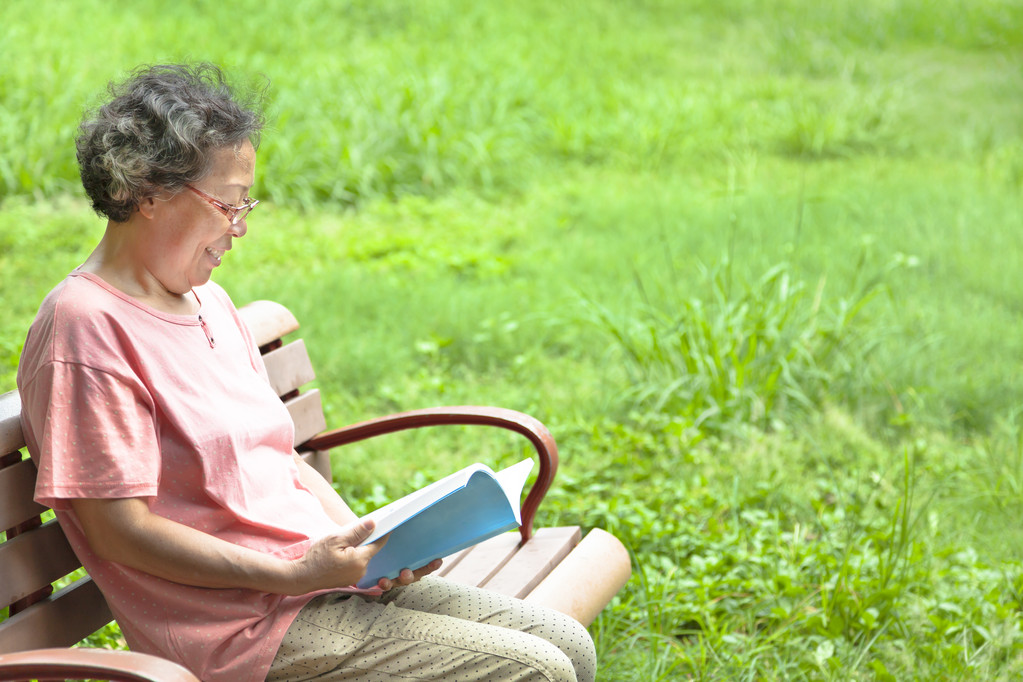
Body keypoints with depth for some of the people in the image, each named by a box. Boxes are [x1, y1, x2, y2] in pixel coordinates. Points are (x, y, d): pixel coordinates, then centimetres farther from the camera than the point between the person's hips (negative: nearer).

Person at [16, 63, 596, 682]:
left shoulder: (211, 302, 16)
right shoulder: (86, 326, -13)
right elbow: (121, 530, -17)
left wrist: (370, 545, 2)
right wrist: (295, 575, -20)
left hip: (321, 577, 9)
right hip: (239, 628, -9)